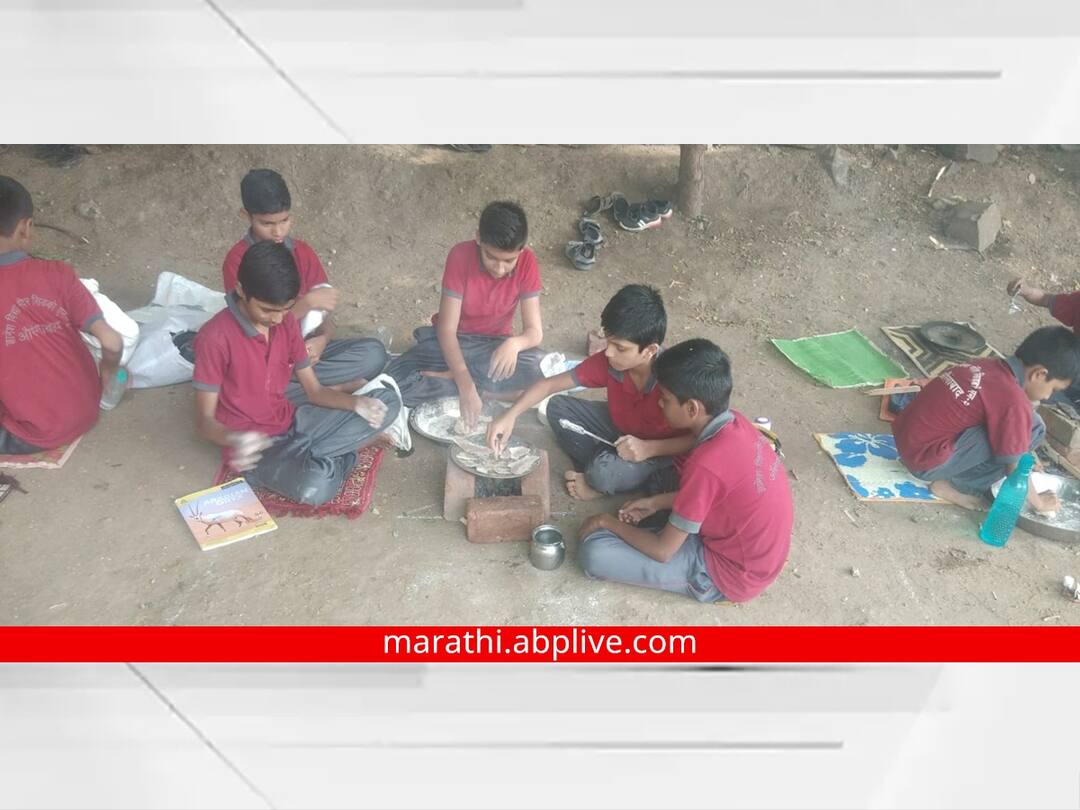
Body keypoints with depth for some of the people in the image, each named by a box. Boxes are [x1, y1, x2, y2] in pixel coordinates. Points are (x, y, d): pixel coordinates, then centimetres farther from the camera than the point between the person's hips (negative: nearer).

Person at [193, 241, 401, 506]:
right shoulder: (215, 338, -19)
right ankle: (332, 460, -4)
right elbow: (204, 420, -16)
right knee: (316, 487, -38)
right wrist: (235, 440, -38)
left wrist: (357, 403, -15)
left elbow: (314, 391, 4)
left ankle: (305, 459, -9)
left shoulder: (287, 322, 1)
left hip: (293, 423, 7)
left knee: (387, 402, -5)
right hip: (255, 447, -7)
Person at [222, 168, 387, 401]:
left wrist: (322, 339, -20)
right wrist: (306, 302, -24)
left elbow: (324, 309, 3)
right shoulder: (237, 260, -10)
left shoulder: (303, 252, 4)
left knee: (374, 353, -19)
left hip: (305, 349, 3)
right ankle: (333, 388, -22)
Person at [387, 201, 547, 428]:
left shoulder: (527, 263, -16)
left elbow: (535, 331, -16)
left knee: (539, 368, -34)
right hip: (452, 341, -1)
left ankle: (448, 377, -18)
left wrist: (514, 343, -41)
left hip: (495, 345, 1)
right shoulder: (460, 256, -21)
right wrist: (466, 386, -36)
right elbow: (447, 329, -22)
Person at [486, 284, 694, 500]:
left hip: (662, 451, -6)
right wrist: (511, 414, -27)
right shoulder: (607, 361, -20)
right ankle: (598, 471, -8)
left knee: (603, 473, -34)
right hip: (621, 429, 6)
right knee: (558, 408, -9)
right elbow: (549, 384, -14)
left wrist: (649, 448, -34)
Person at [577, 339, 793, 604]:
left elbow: (663, 551, -21)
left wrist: (610, 522, -6)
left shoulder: (706, 464, -32)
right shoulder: (735, 423, -8)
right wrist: (655, 503, 6)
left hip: (730, 573, -8)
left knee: (596, 553, -20)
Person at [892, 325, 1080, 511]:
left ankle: (953, 476, 13)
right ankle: (957, 486, 1)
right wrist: (1039, 503, 10)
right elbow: (1015, 470, -8)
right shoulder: (1014, 401, -17)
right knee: (1031, 428, -10)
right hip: (926, 461, -9)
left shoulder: (988, 366, 8)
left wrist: (1026, 459, 35)